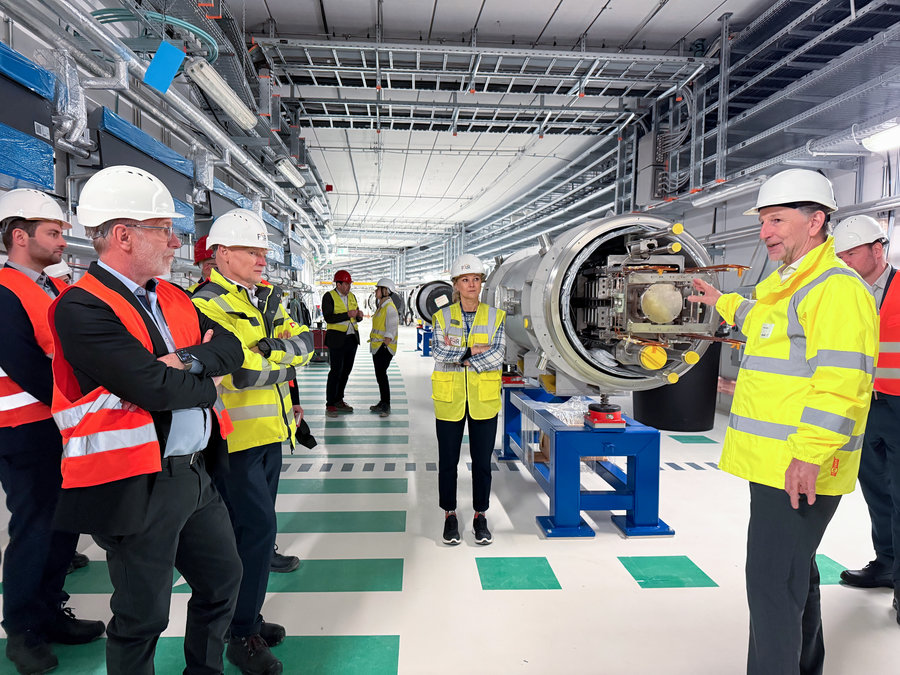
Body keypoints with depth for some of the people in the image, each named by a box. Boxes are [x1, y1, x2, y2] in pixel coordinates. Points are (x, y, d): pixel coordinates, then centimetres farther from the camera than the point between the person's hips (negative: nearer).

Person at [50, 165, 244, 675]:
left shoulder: (173, 298, 9)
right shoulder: (82, 307, -17)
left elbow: (230, 346, 1)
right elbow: (155, 388, -26)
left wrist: (189, 360, -18)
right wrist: (206, 384, -7)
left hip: (196, 473, 9)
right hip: (139, 488, -8)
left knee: (224, 578, 22)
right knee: (144, 616, 10)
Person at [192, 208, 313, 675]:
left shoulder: (267, 298, 13)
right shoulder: (207, 305, -14)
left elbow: (304, 341, 6)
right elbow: (242, 372, -24)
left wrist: (275, 351, -12)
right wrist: (284, 360, -9)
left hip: (269, 430, 8)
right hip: (234, 438, -8)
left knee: (255, 527, 16)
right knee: (257, 526, -7)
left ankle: (246, 616, 33)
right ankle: (242, 637, 9)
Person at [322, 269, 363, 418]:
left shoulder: (352, 296, 15)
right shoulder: (329, 297, -5)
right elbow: (328, 318, -16)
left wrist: (359, 315, -2)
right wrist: (347, 315, -21)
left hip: (352, 338, 7)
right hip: (337, 339, -7)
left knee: (346, 371, 11)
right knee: (336, 371, -7)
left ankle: (339, 400, 22)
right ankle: (330, 405, -1)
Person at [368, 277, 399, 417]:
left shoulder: (390, 307, -14)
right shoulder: (381, 307, 16)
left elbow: (391, 330, -18)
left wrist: (384, 345, -20)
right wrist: (375, 344, 18)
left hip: (385, 347, -10)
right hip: (377, 347, 10)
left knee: (381, 374, -11)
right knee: (379, 374, 14)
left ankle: (386, 406, -7)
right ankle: (382, 403, 24)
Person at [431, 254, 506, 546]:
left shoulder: (495, 316, 2)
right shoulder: (442, 316, 1)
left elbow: (497, 355, -10)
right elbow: (439, 353, -12)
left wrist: (458, 356, -13)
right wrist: (473, 350, -16)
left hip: (484, 400, 0)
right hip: (449, 399, 0)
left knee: (482, 461, 8)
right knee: (448, 460, 9)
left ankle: (480, 516, 24)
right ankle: (450, 515, 25)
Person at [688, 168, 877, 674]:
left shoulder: (837, 287, -16)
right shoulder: (788, 284, 16)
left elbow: (841, 381, -27)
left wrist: (810, 452, -32)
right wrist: (723, 302, 51)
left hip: (799, 468, -11)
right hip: (776, 463, 11)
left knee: (773, 584, -6)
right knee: (796, 575, 23)